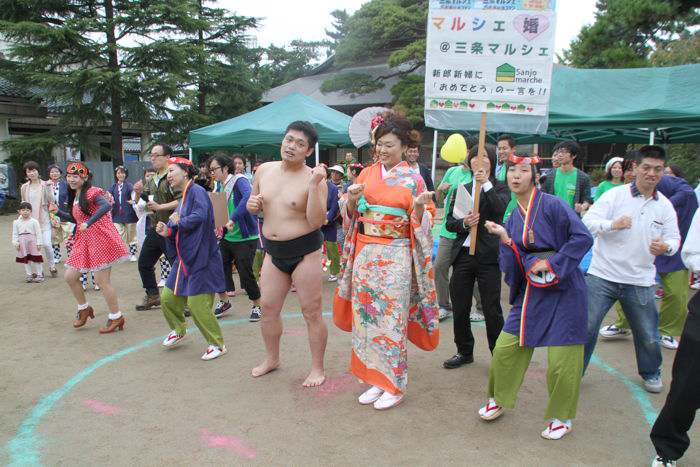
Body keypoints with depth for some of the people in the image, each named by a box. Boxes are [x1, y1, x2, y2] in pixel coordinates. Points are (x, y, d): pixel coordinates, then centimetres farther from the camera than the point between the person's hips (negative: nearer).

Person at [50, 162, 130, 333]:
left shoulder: (92, 192, -12)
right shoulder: (74, 196, 16)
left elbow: (107, 205, -31)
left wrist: (89, 223, -32)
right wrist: (58, 212, 14)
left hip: (100, 239, -9)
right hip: (84, 241, 9)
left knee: (102, 280, -5)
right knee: (70, 276, 9)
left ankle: (116, 317, 9)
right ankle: (84, 309, 30)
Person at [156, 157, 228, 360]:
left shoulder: (197, 192, -13)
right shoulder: (182, 199, 16)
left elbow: (199, 216, -32)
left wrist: (178, 222, -14)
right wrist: (167, 231, -2)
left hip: (200, 258, -9)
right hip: (184, 259, 9)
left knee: (197, 305, -8)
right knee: (168, 297, 14)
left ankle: (217, 344, 10)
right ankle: (179, 330, 40)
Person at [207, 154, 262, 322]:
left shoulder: (239, 180, -15)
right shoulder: (219, 186, 8)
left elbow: (248, 197, -36)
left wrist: (232, 219, -39)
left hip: (245, 237, -7)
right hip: (226, 237, 7)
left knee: (245, 273, -6)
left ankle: (257, 306, 17)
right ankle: (224, 301, 29)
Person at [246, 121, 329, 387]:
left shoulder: (314, 179, -12)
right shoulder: (264, 170, 5)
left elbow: (317, 221, -21)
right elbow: (255, 208, 18)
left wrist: (314, 185, -28)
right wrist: (252, 204, -5)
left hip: (304, 251, -5)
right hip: (273, 252, 6)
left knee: (311, 312, 2)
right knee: (268, 308, 14)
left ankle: (317, 368, 20)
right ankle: (272, 358, 37)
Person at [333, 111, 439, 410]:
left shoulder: (413, 179, -3)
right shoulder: (367, 174, 9)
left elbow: (421, 223, -4)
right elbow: (353, 215, 12)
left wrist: (421, 206, -25)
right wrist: (352, 199, -9)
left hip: (395, 257, -5)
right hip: (365, 253, 5)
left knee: (391, 318, 0)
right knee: (366, 316, 9)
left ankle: (395, 385, 16)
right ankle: (376, 378, 25)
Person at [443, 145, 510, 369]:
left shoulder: (500, 188, 4)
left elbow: (500, 208, -18)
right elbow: (449, 222, 9)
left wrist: (486, 183, -21)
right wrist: (463, 223, -10)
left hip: (488, 256, -4)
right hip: (462, 255, 4)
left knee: (492, 309, 0)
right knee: (459, 308, 10)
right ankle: (464, 351, 28)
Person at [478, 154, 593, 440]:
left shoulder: (551, 205, -10)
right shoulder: (512, 219, 8)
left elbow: (583, 238, -17)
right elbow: (508, 266, 4)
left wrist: (552, 264, -17)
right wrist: (505, 239, -14)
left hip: (563, 290, -5)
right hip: (530, 292, 5)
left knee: (561, 360, 1)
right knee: (505, 349, 4)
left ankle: (562, 418, 24)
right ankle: (498, 400, 28)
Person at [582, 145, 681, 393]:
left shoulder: (665, 205, 6)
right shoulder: (615, 195, -6)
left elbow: (674, 238, 8)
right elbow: (588, 221, -12)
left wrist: (665, 247, -15)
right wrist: (612, 224, -31)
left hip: (640, 281, 3)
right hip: (603, 275, -3)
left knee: (648, 335, 14)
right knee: (586, 326, 0)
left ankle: (651, 373, 42)